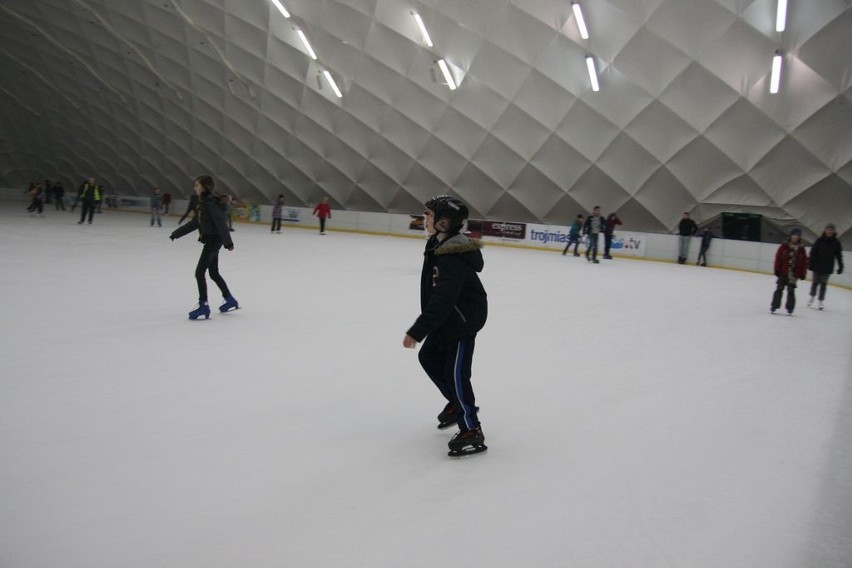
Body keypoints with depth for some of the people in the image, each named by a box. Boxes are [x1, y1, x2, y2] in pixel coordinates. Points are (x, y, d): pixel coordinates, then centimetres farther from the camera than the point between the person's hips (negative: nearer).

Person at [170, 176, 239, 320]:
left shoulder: (212, 202, -17)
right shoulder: (204, 203, 13)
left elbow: (221, 223, -25)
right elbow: (193, 223, 19)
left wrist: (227, 242, -31)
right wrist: (176, 234, 21)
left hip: (213, 241, -10)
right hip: (210, 241, 10)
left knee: (199, 272, -8)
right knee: (214, 273, 18)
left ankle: (204, 307, -4)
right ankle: (230, 300, 29)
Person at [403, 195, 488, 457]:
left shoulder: (453, 259, -30)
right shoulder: (438, 244, 2)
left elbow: (442, 300, -36)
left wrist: (417, 332, -36)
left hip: (464, 319, -10)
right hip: (448, 317, 10)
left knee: (455, 372, -9)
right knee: (429, 357, 19)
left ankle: (472, 432, 0)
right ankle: (458, 403, 34)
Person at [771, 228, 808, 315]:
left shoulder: (801, 248, 1)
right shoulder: (784, 246, -3)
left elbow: (804, 262, 3)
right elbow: (778, 258, -4)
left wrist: (803, 273, 1)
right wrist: (777, 269, -7)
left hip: (794, 274, 1)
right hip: (783, 272, -1)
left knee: (791, 291, 6)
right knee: (779, 289, 5)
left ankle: (790, 308, 15)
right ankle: (774, 306, 14)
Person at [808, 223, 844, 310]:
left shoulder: (836, 243, -3)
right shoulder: (820, 240, -8)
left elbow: (839, 255, 3)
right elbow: (813, 252, -5)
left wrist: (840, 266, 2)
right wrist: (810, 263, -8)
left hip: (828, 267, 1)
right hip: (817, 265, -1)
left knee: (823, 283, 6)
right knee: (815, 282, 11)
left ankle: (820, 301, 17)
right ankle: (812, 297, 33)